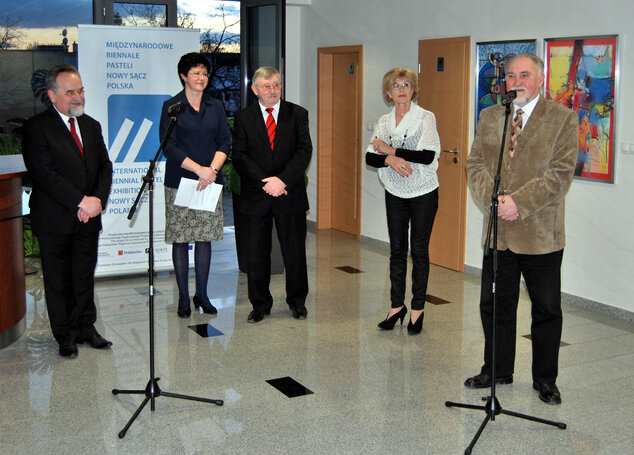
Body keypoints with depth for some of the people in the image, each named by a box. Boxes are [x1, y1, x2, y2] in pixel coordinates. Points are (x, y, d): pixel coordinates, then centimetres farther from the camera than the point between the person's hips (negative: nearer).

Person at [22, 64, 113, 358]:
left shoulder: (91, 126, 13)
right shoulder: (37, 128, -8)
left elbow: (105, 166, 10)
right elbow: (43, 173, -16)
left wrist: (99, 199, -8)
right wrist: (80, 201, -19)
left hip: (89, 216, 5)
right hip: (55, 220, -5)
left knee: (85, 276, 12)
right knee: (58, 280, 6)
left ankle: (85, 327, 24)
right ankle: (65, 335, 18)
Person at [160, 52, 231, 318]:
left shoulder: (216, 107, 11)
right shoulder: (172, 107, -1)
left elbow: (225, 142, 6)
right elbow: (169, 146, -9)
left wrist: (212, 170, -11)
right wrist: (199, 169, -17)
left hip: (210, 184, 3)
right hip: (180, 183, -3)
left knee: (205, 238, 7)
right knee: (180, 240, 1)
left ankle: (202, 294, 18)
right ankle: (183, 298, 11)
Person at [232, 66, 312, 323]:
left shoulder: (298, 114, 4)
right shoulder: (243, 118, 4)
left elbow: (304, 151, -5)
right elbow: (240, 157, -3)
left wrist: (282, 180, -16)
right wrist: (265, 183, -15)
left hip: (291, 194, 0)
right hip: (256, 196, 0)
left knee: (295, 251, 7)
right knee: (257, 253, 6)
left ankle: (297, 301, 24)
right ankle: (260, 304, 21)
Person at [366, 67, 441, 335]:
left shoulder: (425, 118, -8)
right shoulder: (384, 122, 5)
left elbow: (428, 156, -20)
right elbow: (370, 157, -3)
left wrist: (390, 149, -15)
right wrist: (390, 160, -23)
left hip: (423, 194, -4)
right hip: (395, 194, 4)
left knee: (419, 250, 3)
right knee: (397, 250, 8)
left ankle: (418, 308, 14)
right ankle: (397, 305, 19)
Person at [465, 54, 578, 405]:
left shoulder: (562, 118, -4)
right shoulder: (489, 116, 10)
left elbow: (561, 173, -12)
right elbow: (475, 163, 6)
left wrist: (519, 202, -20)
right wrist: (491, 200, -11)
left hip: (541, 232, -4)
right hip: (498, 231, 4)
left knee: (546, 309, 8)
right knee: (494, 305, 13)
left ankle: (545, 379, 24)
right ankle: (497, 370, 30)